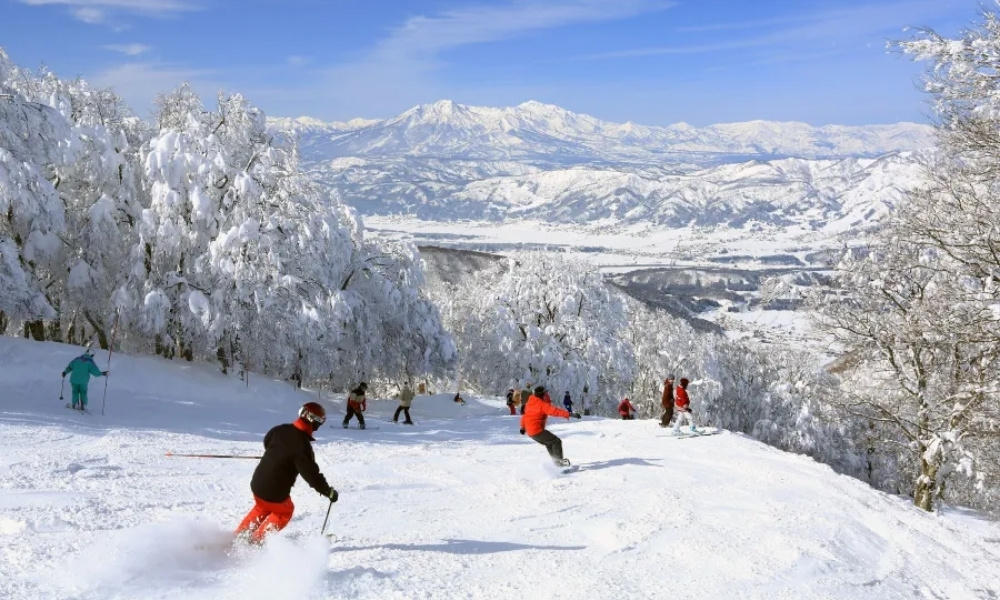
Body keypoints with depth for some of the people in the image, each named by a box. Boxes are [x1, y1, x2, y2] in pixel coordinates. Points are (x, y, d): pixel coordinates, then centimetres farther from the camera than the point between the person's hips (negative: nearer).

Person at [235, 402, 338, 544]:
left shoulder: (280, 430, -4)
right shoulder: (302, 446, -25)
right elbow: (311, 474, -23)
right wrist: (329, 492, -11)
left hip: (257, 483, 6)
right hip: (275, 493, -6)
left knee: (262, 508, 34)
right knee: (284, 511, 24)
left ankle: (238, 536, 36)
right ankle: (256, 540, 24)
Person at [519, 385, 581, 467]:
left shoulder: (531, 402, 12)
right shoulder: (542, 404, -14)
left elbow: (525, 414, 24)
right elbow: (554, 411, -25)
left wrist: (523, 427, 38)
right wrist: (569, 414, -29)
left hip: (530, 432, 9)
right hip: (537, 431, -9)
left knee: (549, 443, 24)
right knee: (557, 441, -5)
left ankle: (556, 461, 24)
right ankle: (559, 462, -11)